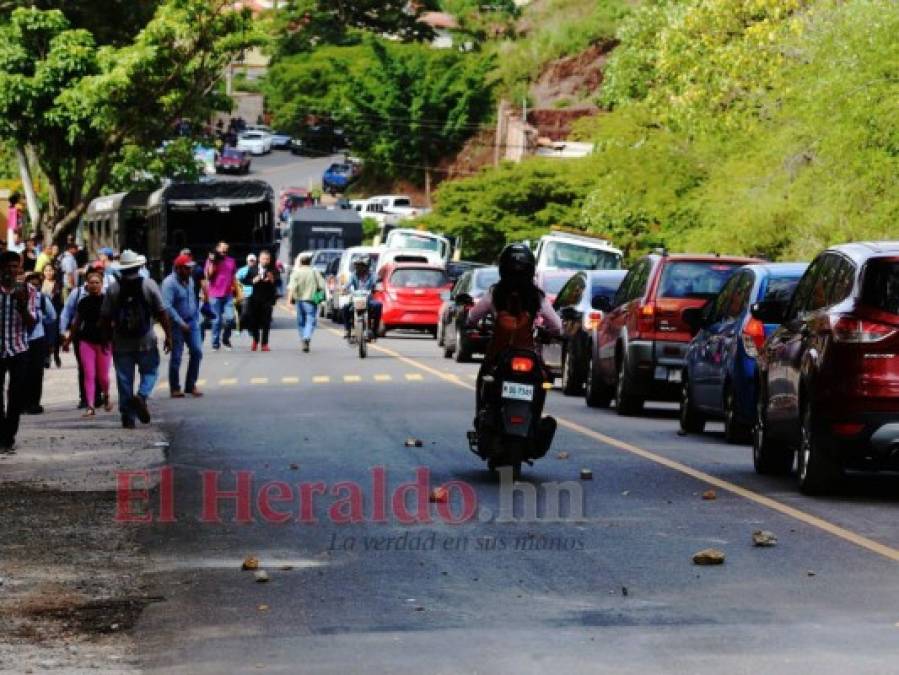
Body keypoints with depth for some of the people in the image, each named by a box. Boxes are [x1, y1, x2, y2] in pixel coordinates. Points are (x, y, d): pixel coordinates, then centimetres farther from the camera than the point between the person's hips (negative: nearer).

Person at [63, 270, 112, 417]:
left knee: (103, 376, 6)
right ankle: (90, 406, -6)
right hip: (87, 341, 2)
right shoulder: (83, 302, 5)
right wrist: (68, 340, 20)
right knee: (89, 375, -4)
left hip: (104, 342, -2)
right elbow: (76, 322, 15)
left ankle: (106, 396, 36)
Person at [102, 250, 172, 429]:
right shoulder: (149, 285, -5)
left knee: (124, 380, 7)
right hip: (146, 341, -1)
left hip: (121, 343, 1)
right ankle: (142, 396, -15)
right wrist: (168, 336, 2)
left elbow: (106, 317, 0)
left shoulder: (113, 289, -2)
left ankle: (128, 417, 8)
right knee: (150, 372, 13)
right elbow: (162, 313, -5)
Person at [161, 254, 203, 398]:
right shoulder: (170, 282, -17)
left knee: (197, 352, 1)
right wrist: (181, 323, -24)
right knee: (176, 357, 1)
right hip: (177, 325, -6)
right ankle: (175, 388, 13)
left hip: (192, 322, 7)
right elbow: (167, 306, -23)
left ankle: (191, 385, 13)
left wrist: (196, 318, 11)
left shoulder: (190, 280, 7)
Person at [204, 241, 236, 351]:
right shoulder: (211, 260, 0)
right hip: (215, 295, -3)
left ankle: (226, 338, 15)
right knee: (217, 320, 0)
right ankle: (215, 343, 10)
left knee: (230, 318, -10)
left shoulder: (231, 261, 10)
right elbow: (208, 276, -6)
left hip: (228, 295, 3)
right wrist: (212, 263, -14)